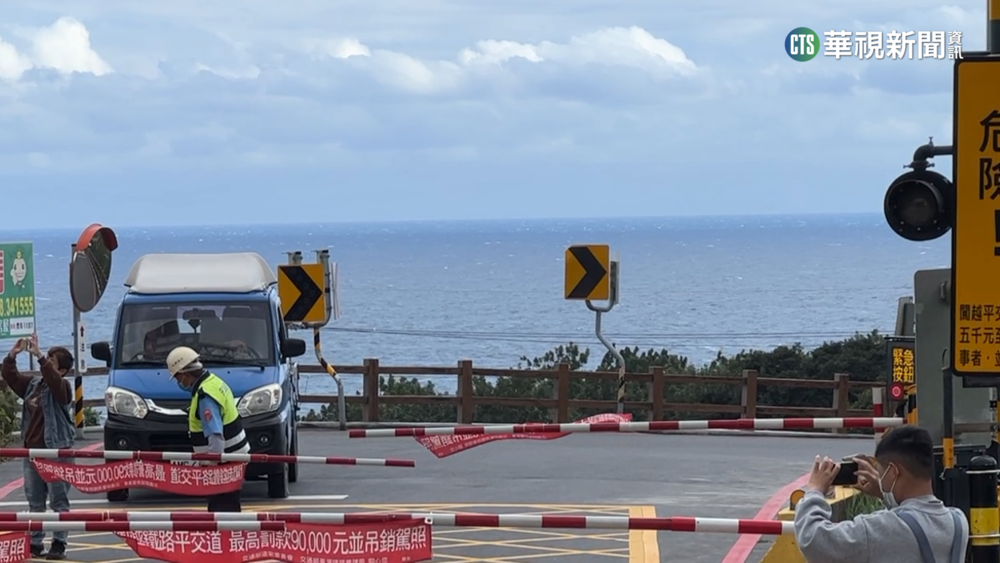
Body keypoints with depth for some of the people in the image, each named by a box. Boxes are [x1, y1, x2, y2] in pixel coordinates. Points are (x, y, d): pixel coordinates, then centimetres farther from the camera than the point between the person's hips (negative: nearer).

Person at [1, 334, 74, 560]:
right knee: (35, 502, 10)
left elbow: (52, 378, -28)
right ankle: (35, 544, 15)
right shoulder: (32, 384, 13)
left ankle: (58, 544, -2)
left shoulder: (61, 387, -7)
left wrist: (38, 355, -34)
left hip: (56, 451, -7)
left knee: (58, 501, -3)